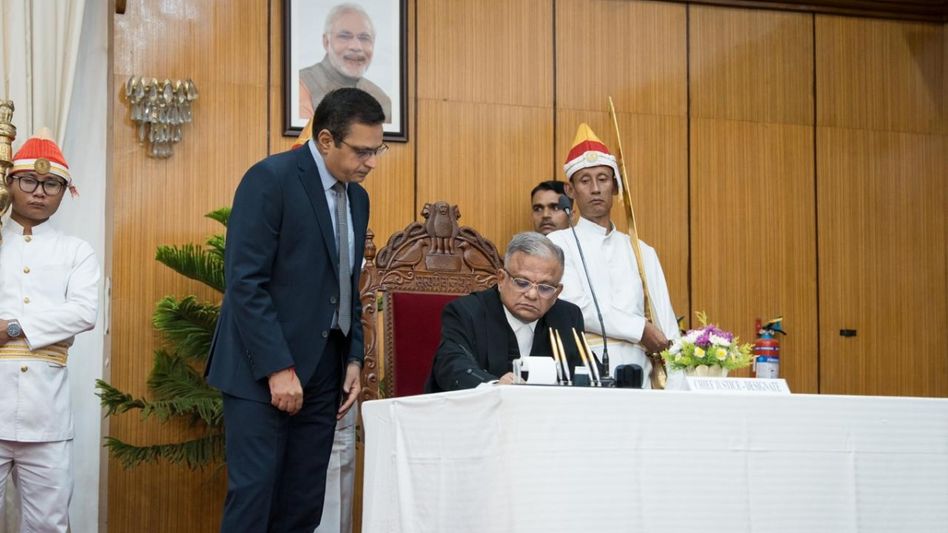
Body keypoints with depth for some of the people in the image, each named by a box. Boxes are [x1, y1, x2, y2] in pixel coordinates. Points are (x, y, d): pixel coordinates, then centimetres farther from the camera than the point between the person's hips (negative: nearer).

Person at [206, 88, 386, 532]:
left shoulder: (357, 197, 14)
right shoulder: (270, 179, -10)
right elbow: (245, 282, -16)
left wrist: (353, 359, 9)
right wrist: (278, 369, -19)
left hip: (322, 369, 7)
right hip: (264, 370, -7)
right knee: (253, 495, -7)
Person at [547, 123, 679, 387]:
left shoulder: (642, 252, 18)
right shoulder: (558, 244, 6)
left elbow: (665, 323, 11)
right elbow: (574, 306, -7)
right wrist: (640, 329, -5)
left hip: (637, 376, 3)